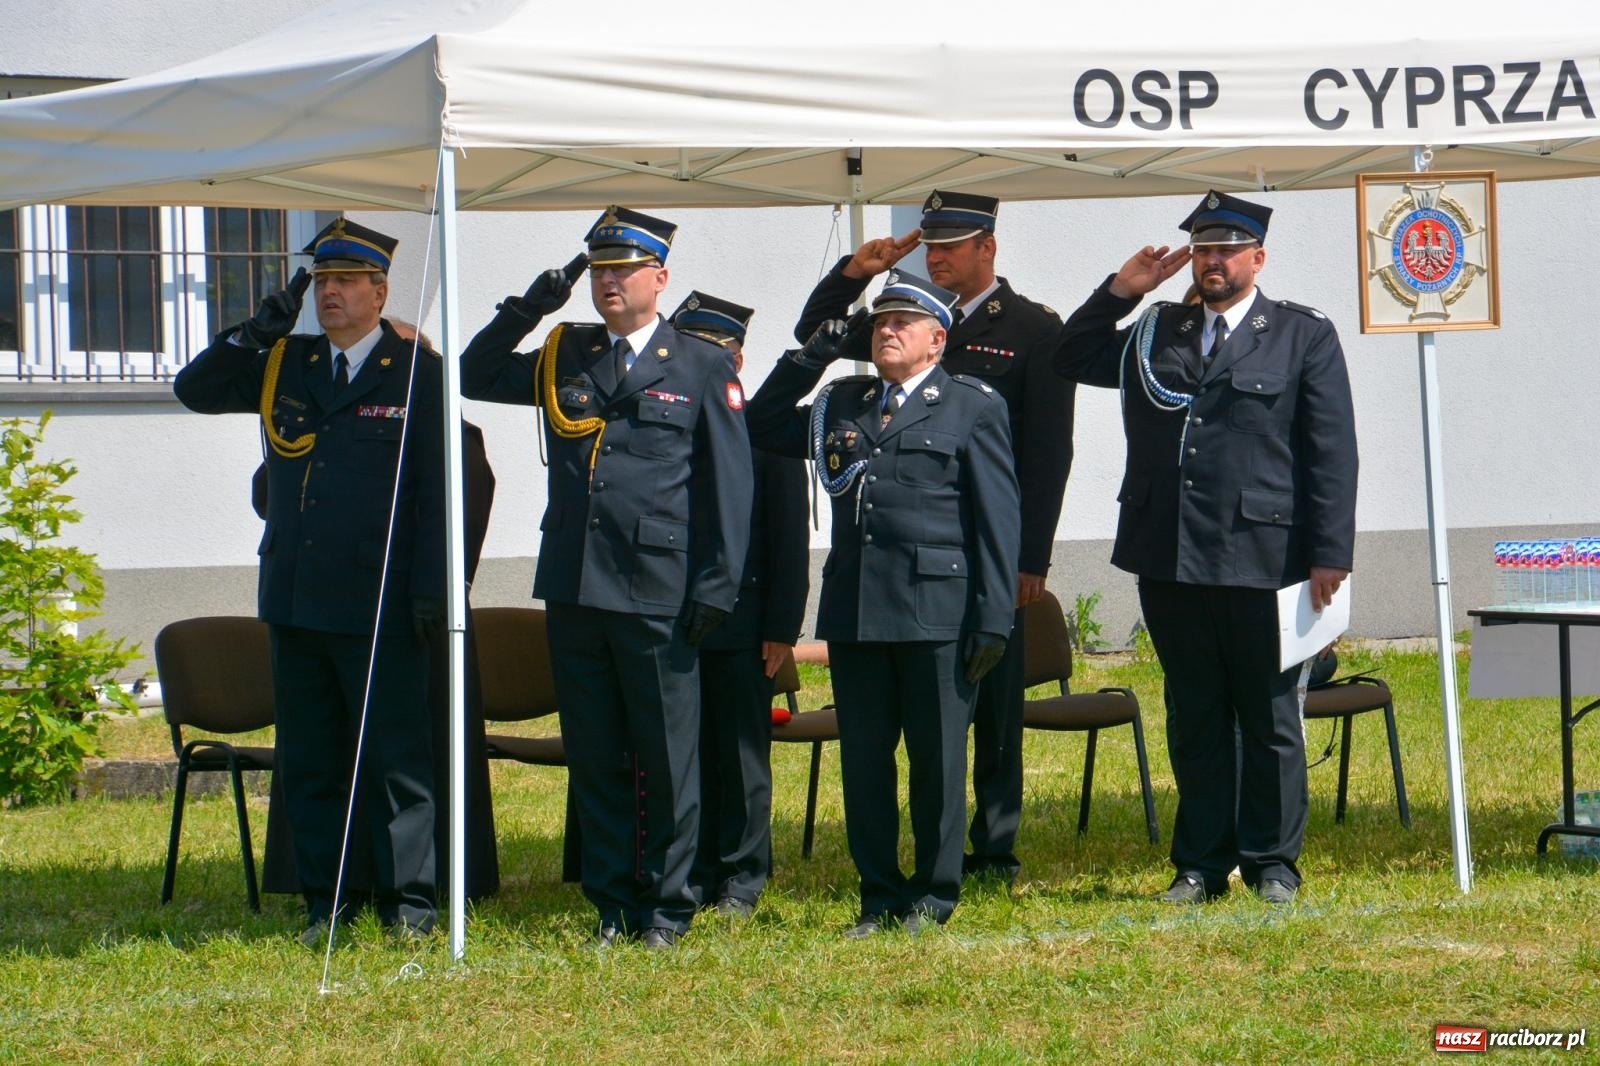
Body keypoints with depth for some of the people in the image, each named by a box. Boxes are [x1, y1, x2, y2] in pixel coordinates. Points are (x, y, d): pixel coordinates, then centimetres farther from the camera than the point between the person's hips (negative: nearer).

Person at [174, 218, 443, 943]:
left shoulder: (416, 374, -2)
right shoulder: (280, 364, 12)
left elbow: (437, 492, -4)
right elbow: (194, 390, 10)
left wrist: (430, 589, -11)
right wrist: (257, 332, -2)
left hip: (377, 607, -5)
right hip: (295, 602, 5)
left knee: (395, 759, -2)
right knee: (309, 762, 9)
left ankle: (407, 902, 4)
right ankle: (325, 902, 15)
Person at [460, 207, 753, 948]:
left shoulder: (701, 366, 3)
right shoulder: (563, 359, 13)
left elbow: (729, 483, 0)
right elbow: (472, 378, 17)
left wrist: (716, 586, -7)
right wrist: (527, 308, 4)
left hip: (659, 592, -4)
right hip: (574, 588, 4)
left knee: (667, 760, 2)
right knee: (594, 759, 8)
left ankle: (666, 907, 11)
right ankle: (611, 905, 16)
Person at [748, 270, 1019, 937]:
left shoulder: (973, 407, 3)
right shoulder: (841, 404, 16)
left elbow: (997, 519, -1)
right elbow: (760, 428, 21)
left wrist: (994, 619, -8)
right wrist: (813, 355, 11)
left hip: (937, 610, -4)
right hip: (854, 610, 4)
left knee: (936, 758, 2)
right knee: (863, 761, 6)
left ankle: (932, 897, 12)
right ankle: (879, 898, 15)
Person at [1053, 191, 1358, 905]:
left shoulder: (1304, 337, 3)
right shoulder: (1154, 334, 15)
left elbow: (1331, 453, -1)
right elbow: (1070, 359, 20)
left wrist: (1330, 555, -8)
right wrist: (1121, 290, 7)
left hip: (1263, 557, -4)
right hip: (1170, 559, 4)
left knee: (1269, 719, 3)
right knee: (1193, 719, 10)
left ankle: (1271, 863, 12)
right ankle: (1200, 864, 16)